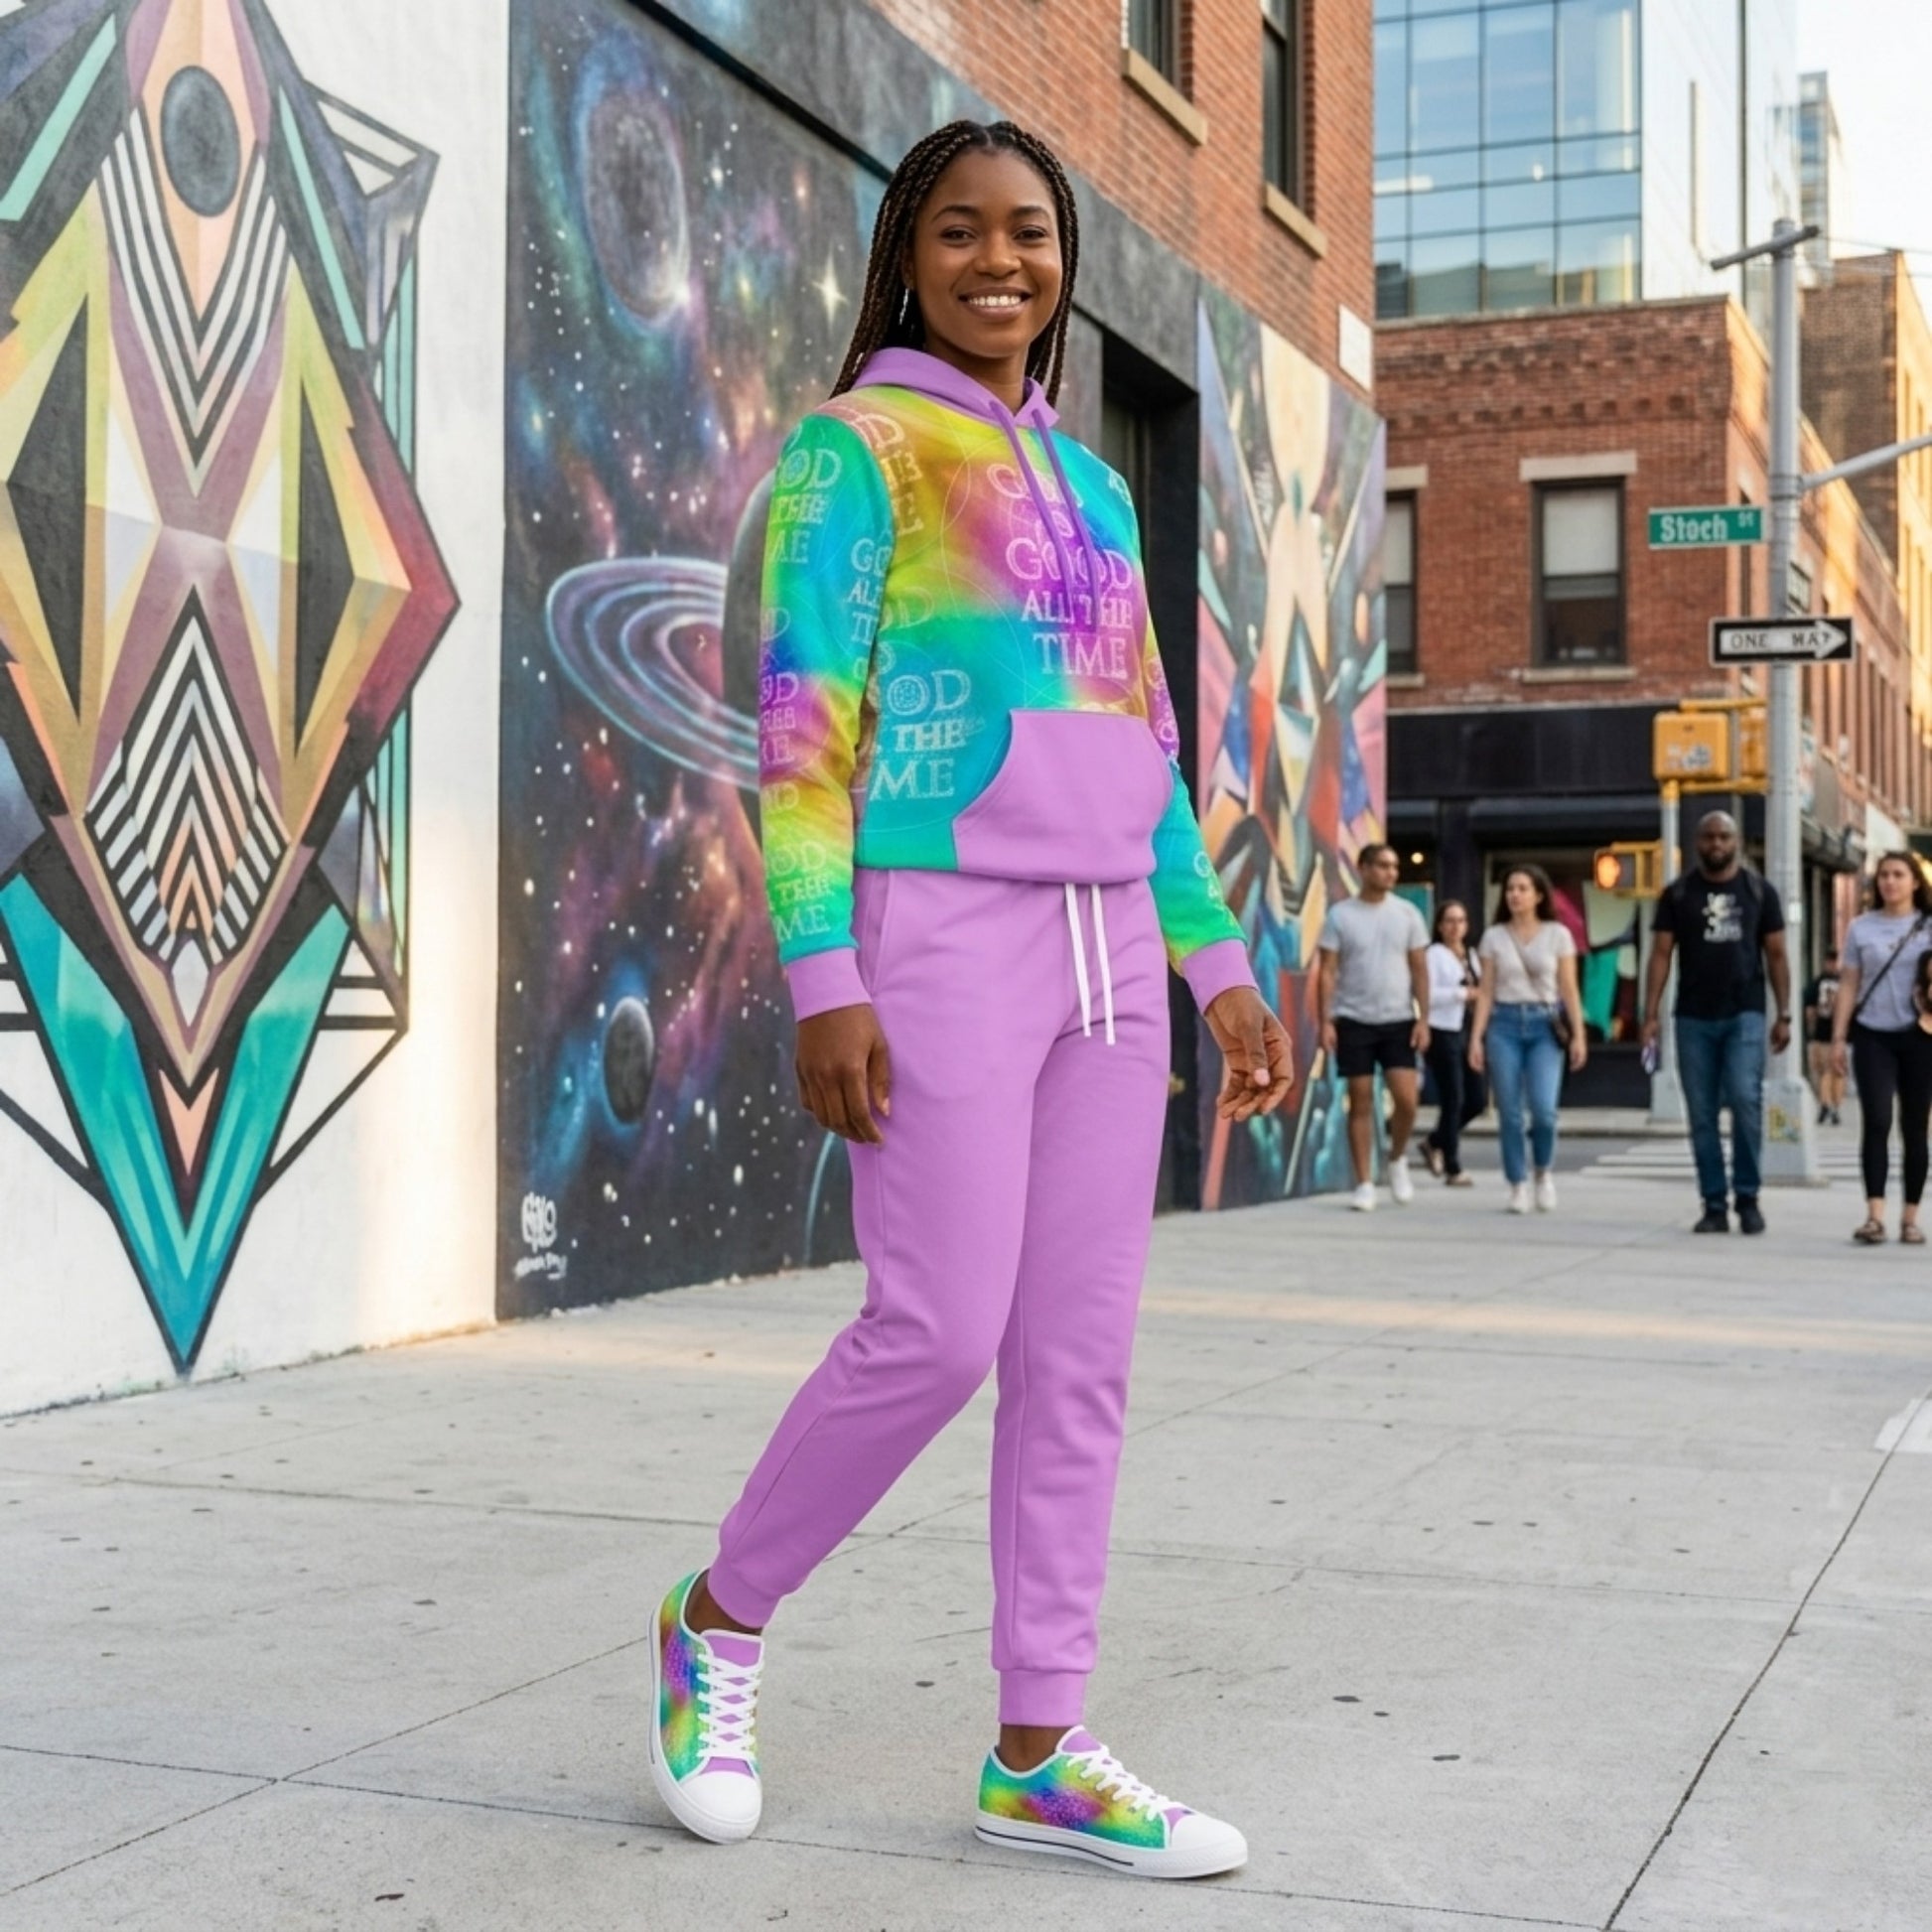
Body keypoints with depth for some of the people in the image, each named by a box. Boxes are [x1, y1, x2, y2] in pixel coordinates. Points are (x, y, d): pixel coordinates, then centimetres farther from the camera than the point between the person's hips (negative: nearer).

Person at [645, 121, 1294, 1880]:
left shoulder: (1091, 486, 20)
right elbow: (805, 726, -8)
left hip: (1102, 945, 6)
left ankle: (1039, 1752, 10)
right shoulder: (853, 447, 1)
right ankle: (721, 1619, 12)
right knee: (938, 1329, -12)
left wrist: (1219, 967, 13)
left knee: (1081, 1354, 2)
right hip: (939, 928, -6)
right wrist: (820, 977, -17)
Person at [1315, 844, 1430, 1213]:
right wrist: (1325, 1021, -8)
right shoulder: (1340, 915, 0)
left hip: (1398, 1020, 1)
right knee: (1360, 1103, 2)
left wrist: (1423, 1018, -3)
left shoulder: (1407, 913, 5)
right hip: (1354, 1020, -1)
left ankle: (1397, 1160, 19)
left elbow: (1420, 970, 5)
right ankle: (1364, 1185, 9)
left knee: (1406, 1099, -9)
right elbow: (1327, 972, -1)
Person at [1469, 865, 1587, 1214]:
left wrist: (1578, 1035, -3)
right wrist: (1477, 1037, -1)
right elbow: (1486, 992, 6)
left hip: (1545, 1025, -1)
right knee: (1509, 1113, -1)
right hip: (1504, 1024, 1)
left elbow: (1569, 989, 4)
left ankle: (1544, 1172, 11)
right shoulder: (1494, 937, 7)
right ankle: (1518, 1186, 10)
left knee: (1543, 1108, -15)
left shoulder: (1557, 934, 4)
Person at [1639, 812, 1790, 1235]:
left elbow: (1776, 955, 9)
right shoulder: (1678, 894, 7)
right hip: (1694, 1018, 1)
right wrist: (1651, 1014, -4)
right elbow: (1661, 954, 5)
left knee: (1745, 1102, -14)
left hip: (1745, 1015, -1)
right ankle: (1714, 1206, 8)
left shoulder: (1759, 891, 8)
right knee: (1702, 1116, 2)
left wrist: (1783, 1014, 2)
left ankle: (1747, 1199, -1)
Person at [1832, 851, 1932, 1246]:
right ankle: (1874, 1216, -15)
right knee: (1876, 1121, -12)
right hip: (1873, 1036, 0)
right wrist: (1838, 1038, 2)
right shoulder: (1861, 928, 7)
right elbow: (1848, 986, 8)